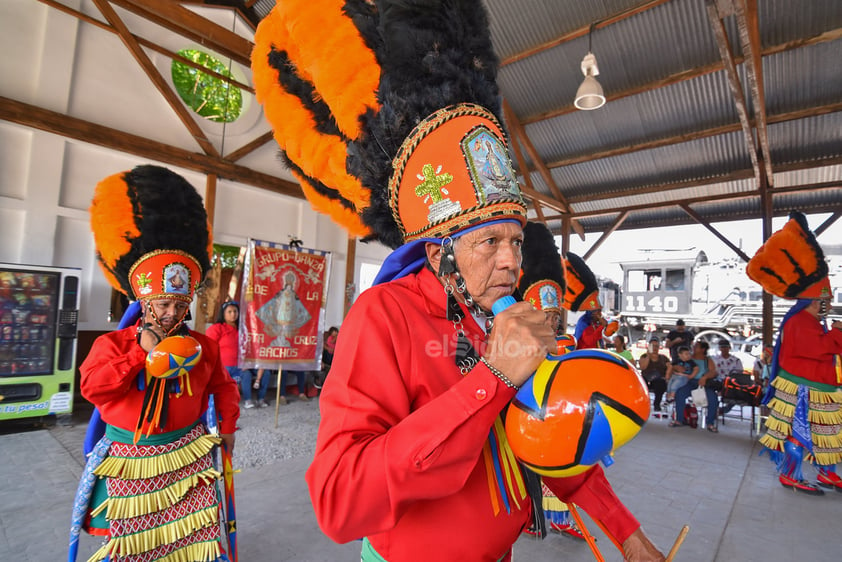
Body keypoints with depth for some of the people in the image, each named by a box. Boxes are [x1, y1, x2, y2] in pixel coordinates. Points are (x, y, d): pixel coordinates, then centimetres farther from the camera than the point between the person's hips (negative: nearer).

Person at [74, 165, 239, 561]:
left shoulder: (203, 346, -4)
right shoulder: (111, 344, -6)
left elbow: (224, 386, 7)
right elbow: (92, 387, -20)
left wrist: (227, 427, 2)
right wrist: (142, 353, -25)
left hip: (186, 456, 0)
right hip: (130, 462, 0)